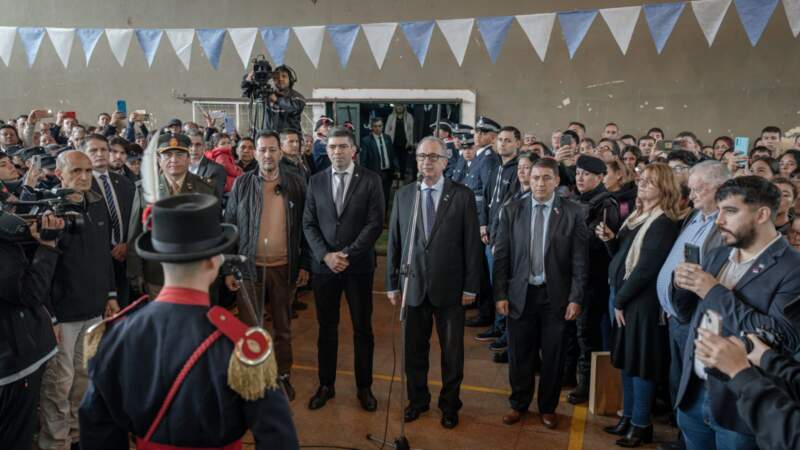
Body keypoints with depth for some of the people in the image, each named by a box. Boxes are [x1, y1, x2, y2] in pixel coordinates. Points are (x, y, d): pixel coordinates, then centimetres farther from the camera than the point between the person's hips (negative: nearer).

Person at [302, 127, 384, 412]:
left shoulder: (370, 180, -3)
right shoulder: (316, 181, 5)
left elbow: (375, 223, -9)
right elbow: (308, 224, 4)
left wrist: (348, 254, -15)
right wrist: (325, 255, -10)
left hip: (359, 265, -2)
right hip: (323, 265, 2)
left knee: (363, 329, 8)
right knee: (326, 328, 12)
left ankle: (364, 386, 23)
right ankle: (326, 385, 26)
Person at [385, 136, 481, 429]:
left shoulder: (462, 196, -5)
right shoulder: (403, 195, 3)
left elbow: (472, 244, -4)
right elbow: (394, 242, 5)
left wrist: (471, 286, -6)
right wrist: (392, 283, 4)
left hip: (450, 287, -2)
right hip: (413, 285, 2)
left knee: (452, 350, 11)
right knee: (414, 348, 14)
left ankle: (449, 404, 31)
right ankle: (417, 399, 34)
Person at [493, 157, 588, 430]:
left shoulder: (573, 213, -3)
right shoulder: (512, 210, 1)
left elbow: (579, 260, -3)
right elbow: (501, 256, 1)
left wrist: (576, 298, -7)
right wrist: (500, 294, -3)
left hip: (556, 296, -1)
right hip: (521, 294, 1)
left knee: (553, 356, 11)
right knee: (519, 355, 12)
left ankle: (548, 407, 31)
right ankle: (519, 404, 32)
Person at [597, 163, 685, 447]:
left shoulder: (663, 223, -15)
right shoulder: (637, 216, 12)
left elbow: (646, 267, -19)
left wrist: (621, 300, -13)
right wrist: (610, 239, -4)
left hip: (641, 301, -8)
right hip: (620, 295, 8)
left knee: (640, 362, 2)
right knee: (626, 359, 15)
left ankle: (641, 424, 15)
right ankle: (628, 416, 27)